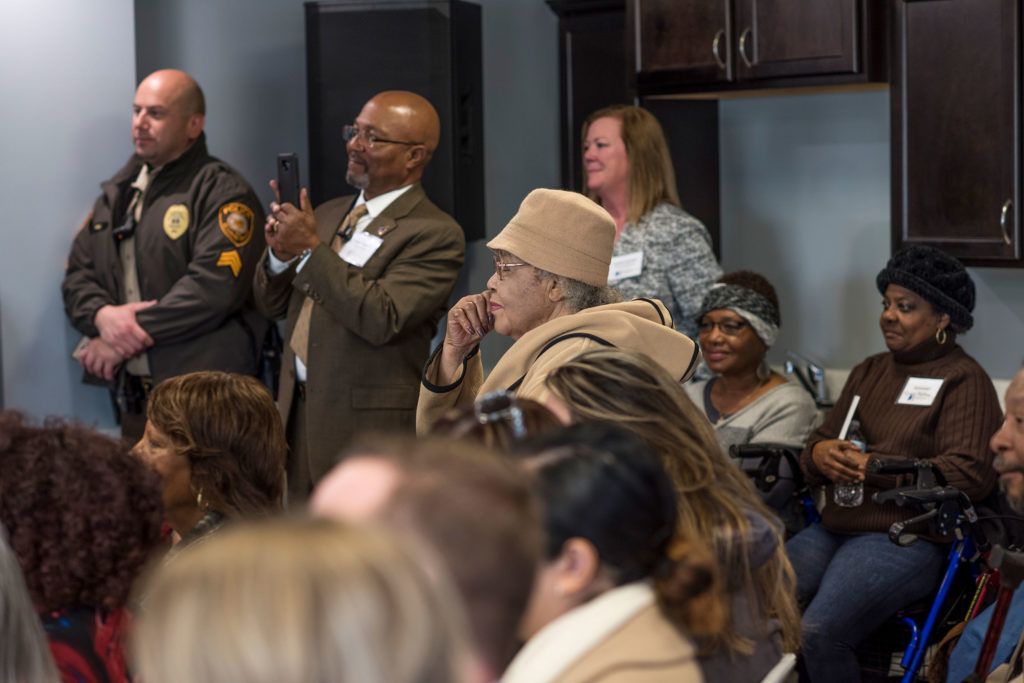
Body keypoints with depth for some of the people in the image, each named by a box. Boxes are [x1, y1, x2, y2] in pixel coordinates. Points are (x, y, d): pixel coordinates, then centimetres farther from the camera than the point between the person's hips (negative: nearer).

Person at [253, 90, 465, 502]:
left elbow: (384, 320, -22)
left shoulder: (436, 234, -9)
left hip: (369, 431, -7)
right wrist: (280, 253, -4)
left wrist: (311, 250, -20)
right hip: (298, 418, 7)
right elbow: (272, 306, 17)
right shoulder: (330, 214, 15)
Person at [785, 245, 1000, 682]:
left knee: (820, 632, -30)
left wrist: (875, 468, -14)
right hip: (834, 528, 7)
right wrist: (821, 454, -4)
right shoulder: (869, 372, 24)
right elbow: (817, 445, 22)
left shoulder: (963, 380, 2)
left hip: (905, 539, -7)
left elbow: (970, 473, -12)